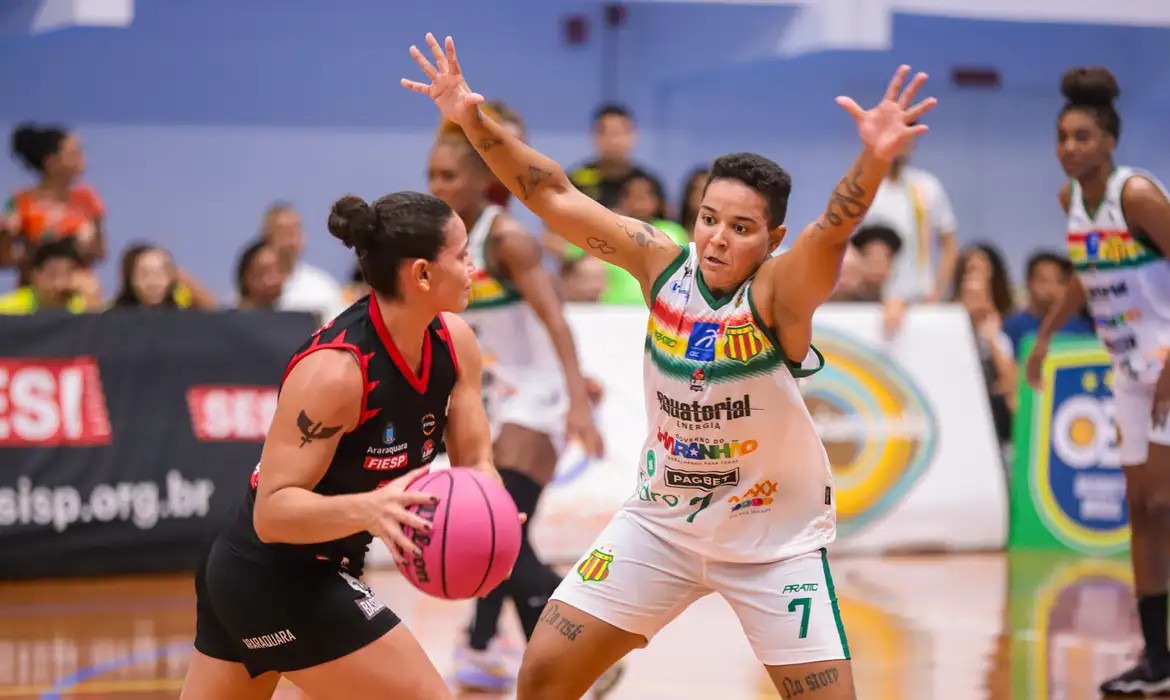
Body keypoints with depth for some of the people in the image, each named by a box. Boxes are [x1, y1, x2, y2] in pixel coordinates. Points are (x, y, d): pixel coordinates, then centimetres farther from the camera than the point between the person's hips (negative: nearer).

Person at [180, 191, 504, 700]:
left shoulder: (454, 342, -5)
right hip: (278, 580, -9)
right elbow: (272, 511, -28)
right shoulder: (334, 368, -28)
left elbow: (474, 462, 0)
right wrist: (366, 509, -45)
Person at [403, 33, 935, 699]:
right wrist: (476, 121, -18)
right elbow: (554, 197, -8)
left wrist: (874, 162, -61)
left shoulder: (780, 291, -21)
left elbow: (832, 231, -42)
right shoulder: (662, 262, -9)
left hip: (776, 536, -4)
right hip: (662, 521, 4)